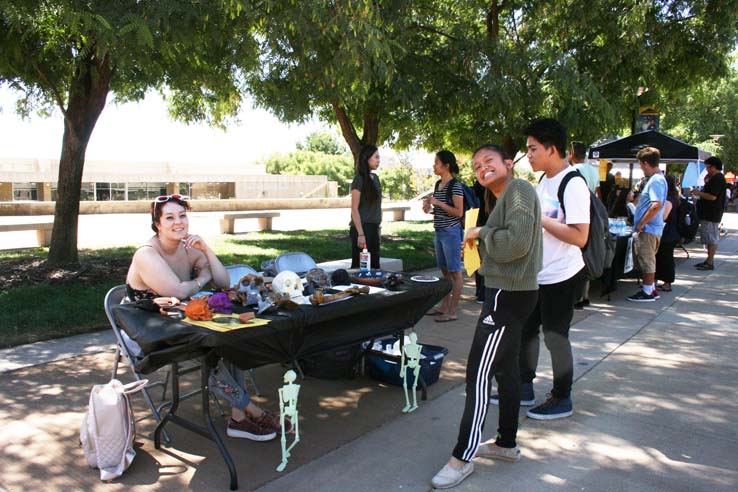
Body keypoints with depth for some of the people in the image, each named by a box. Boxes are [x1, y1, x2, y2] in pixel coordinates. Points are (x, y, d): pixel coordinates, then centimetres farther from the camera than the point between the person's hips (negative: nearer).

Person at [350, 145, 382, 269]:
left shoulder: (375, 178, 12)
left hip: (373, 229, 8)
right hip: (362, 228, -8)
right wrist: (360, 234, -18)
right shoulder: (359, 179, -11)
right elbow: (354, 209, -14)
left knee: (375, 264, 9)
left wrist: (378, 227, 15)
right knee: (360, 266, -4)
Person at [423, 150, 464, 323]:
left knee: (454, 272, -2)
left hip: (451, 233, -8)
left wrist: (438, 203, -19)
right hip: (439, 232, 9)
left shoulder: (455, 186, -12)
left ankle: (452, 312, 3)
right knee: (445, 271, 14)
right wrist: (430, 209, 4)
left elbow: (459, 212, -17)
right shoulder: (438, 184, 13)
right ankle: (444, 307, 22)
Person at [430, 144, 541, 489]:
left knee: (478, 373, -7)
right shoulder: (503, 198, 16)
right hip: (508, 292, 10)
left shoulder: (519, 190, -13)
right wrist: (481, 239, 4)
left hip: (509, 295, -10)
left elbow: (517, 242, -25)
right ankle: (507, 443, 31)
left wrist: (482, 233, -13)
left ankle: (462, 457, 2)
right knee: (505, 369, 17)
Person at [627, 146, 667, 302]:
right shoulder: (655, 178, 14)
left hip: (648, 229, -10)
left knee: (647, 260, -1)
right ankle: (651, 288, 28)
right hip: (649, 229, 10)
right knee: (647, 260, 18)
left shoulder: (656, 181, -19)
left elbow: (656, 205, -29)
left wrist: (641, 224, -22)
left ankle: (647, 292, 8)